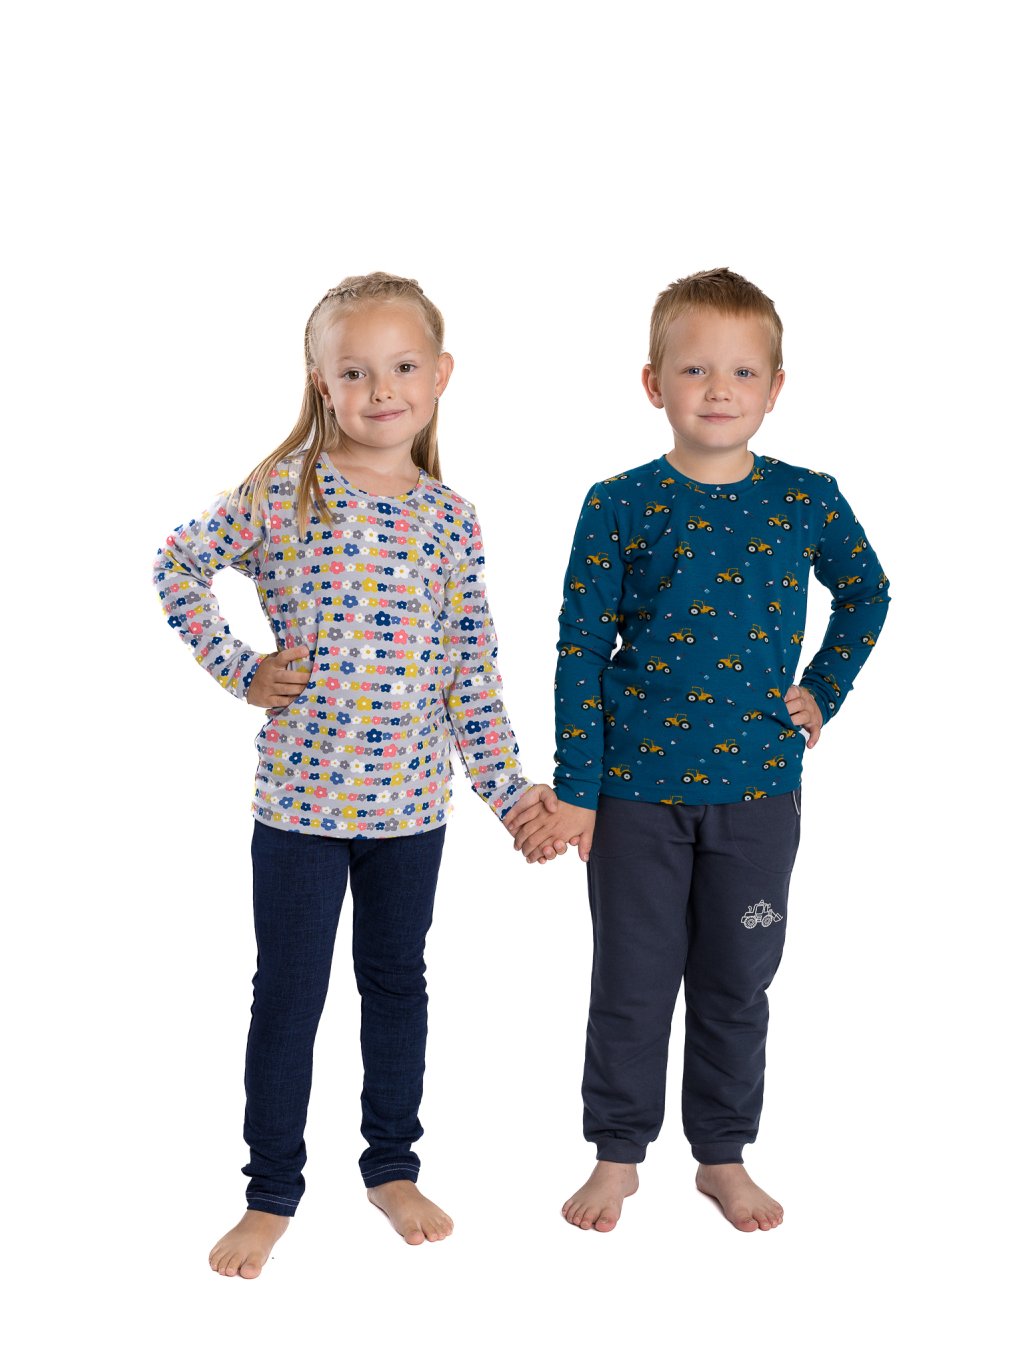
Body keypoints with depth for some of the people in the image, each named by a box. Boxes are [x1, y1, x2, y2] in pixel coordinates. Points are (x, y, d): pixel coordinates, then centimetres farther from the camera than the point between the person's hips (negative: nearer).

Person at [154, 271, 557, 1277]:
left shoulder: (452, 519, -1)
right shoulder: (283, 493, -9)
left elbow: (470, 674, 2)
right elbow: (177, 564, 3)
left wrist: (511, 789, -1)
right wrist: (238, 671, -4)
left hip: (410, 805, 3)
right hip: (299, 798, -2)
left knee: (398, 984, 16)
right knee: (287, 997, 8)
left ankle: (393, 1168, 34)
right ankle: (271, 1194, 23)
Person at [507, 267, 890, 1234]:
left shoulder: (808, 501, -1)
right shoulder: (618, 506, -7)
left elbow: (865, 592, 18)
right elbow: (581, 652, -6)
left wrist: (823, 691, 7)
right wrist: (574, 791, -8)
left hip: (759, 787, 2)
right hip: (637, 788, -1)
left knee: (739, 981, 13)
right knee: (632, 981, 9)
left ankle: (724, 1156, 31)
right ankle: (618, 1154, 28)